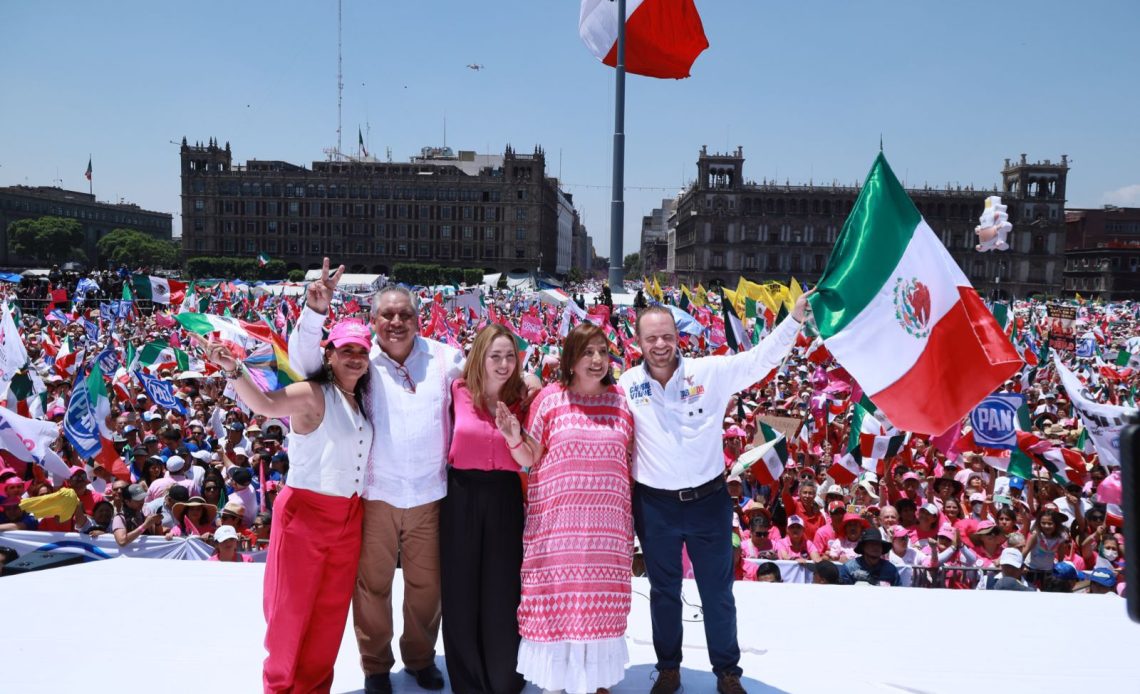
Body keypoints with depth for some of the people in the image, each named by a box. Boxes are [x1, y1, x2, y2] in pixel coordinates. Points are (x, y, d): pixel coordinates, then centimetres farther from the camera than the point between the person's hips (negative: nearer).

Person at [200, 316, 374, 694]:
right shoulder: (313, 394, -14)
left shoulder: (363, 401, 8)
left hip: (349, 516, 7)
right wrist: (233, 370, -49)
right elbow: (266, 404, -31)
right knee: (293, 606, 6)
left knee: (331, 608, 15)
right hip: (306, 512, -6)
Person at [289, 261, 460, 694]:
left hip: (429, 495, 2)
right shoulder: (361, 360, -4)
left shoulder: (443, 358, 0)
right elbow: (305, 362, -10)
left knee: (427, 585, 15)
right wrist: (315, 311, -25)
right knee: (373, 584, 10)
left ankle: (420, 657, 38)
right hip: (375, 493, -1)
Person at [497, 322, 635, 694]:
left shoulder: (621, 398, 5)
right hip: (557, 519, -2)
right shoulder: (550, 397, -2)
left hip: (608, 520, 2)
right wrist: (514, 438, -19)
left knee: (602, 601, 10)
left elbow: (634, 459, 12)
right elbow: (529, 459, 1)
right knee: (557, 597, 4)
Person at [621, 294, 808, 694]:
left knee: (717, 593, 13)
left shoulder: (710, 372, -8)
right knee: (663, 592, 17)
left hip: (708, 500, -1)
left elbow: (760, 358, -13)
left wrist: (795, 318, -24)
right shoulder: (627, 385, -5)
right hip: (654, 505, 1)